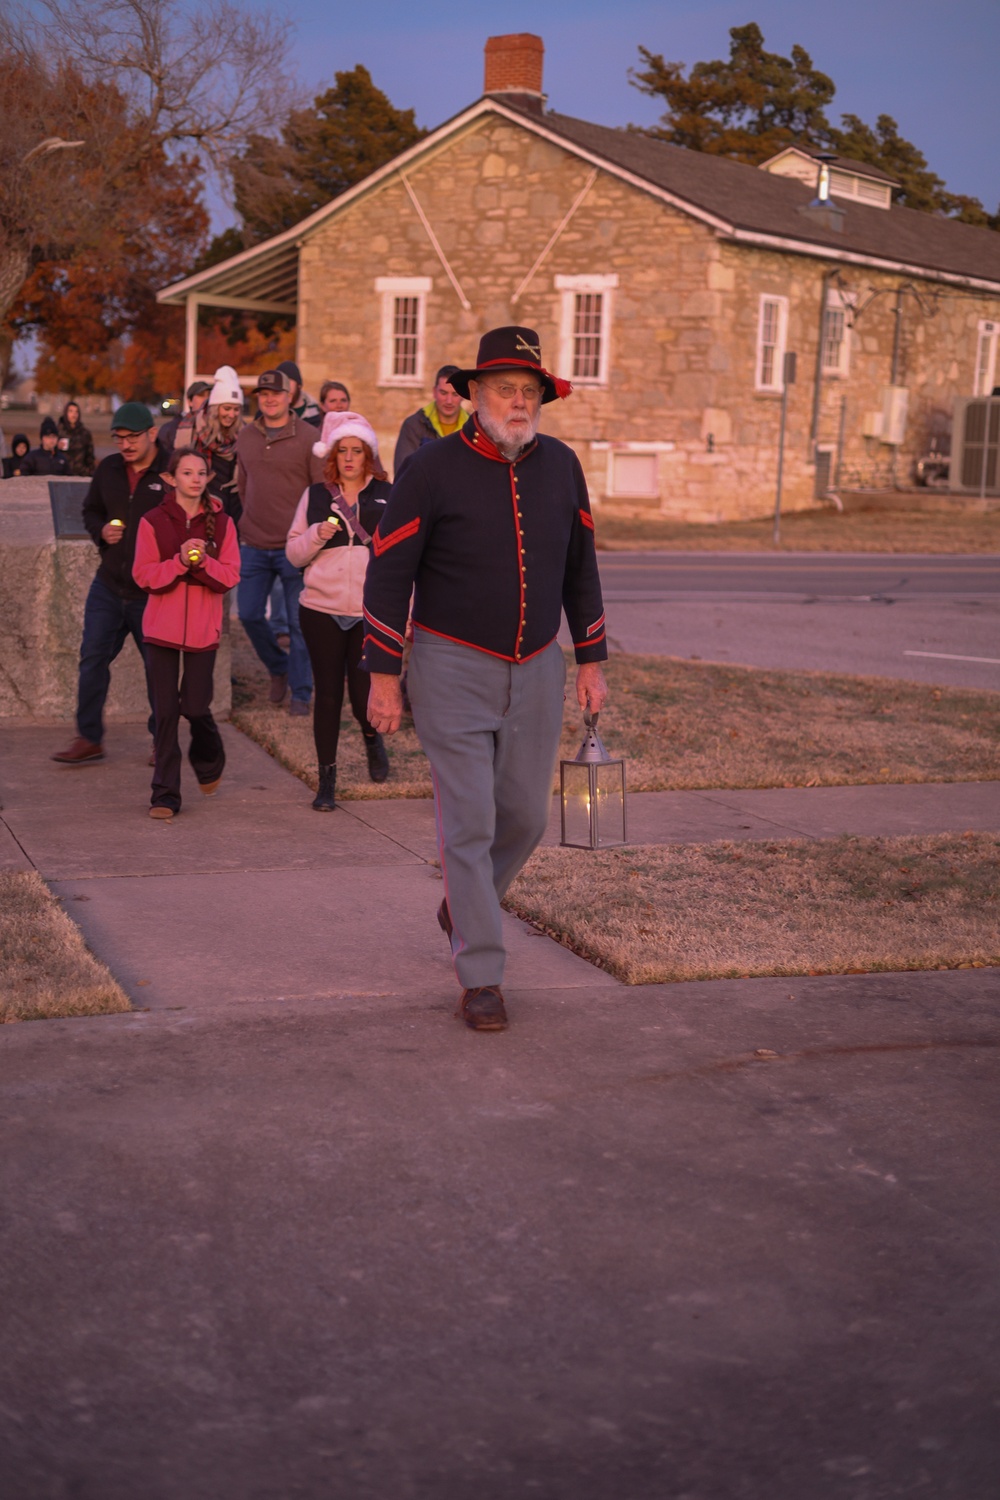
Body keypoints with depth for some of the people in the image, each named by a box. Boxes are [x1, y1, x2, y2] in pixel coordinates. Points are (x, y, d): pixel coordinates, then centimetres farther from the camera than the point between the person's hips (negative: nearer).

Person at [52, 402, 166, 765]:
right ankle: (89, 738, 14)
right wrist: (101, 531, -1)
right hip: (108, 583, 5)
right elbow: (90, 510, 20)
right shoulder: (108, 469, 6)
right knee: (92, 658, 4)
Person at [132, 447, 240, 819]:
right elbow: (143, 575, -6)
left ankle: (209, 762, 32)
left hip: (203, 629, 0)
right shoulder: (153, 522, 0)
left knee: (196, 707, -1)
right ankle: (165, 794, 7)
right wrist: (179, 560, -19)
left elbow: (231, 575, -2)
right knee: (165, 711, 0)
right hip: (162, 628, 0)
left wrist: (204, 562, -20)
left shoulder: (220, 522, 3)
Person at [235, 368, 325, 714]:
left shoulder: (307, 436, -6)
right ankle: (278, 668, 30)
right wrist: (252, 520, 14)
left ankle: (300, 692, 12)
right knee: (250, 615, 6)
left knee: (298, 622, 0)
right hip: (253, 544, 4)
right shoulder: (246, 436, 8)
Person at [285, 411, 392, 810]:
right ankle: (327, 780, 15)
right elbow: (293, 553, 9)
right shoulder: (315, 496, 9)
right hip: (321, 610, 1)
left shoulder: (388, 496, 5)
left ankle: (372, 736, 31)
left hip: (372, 613, -1)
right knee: (328, 695, 4)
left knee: (364, 697, -5)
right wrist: (317, 534, -9)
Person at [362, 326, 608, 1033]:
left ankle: (464, 907, 40)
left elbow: (580, 567, 14)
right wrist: (384, 676, -9)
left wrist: (592, 661, 12)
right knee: (469, 822, -4)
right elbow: (389, 572, -7)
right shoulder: (433, 469, -10)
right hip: (454, 669, -5)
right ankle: (481, 976, 4)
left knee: (526, 817, 11)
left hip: (536, 670, 5)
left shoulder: (561, 466, 4)